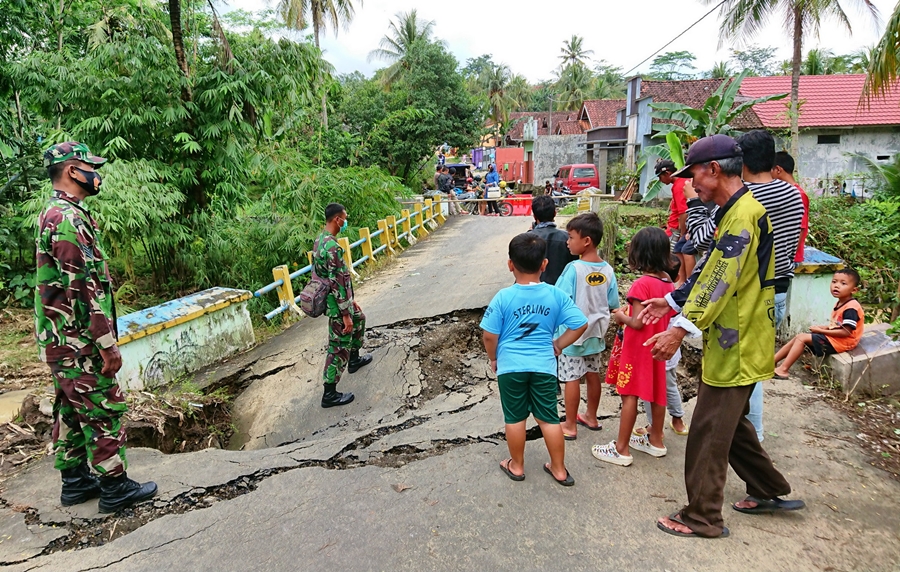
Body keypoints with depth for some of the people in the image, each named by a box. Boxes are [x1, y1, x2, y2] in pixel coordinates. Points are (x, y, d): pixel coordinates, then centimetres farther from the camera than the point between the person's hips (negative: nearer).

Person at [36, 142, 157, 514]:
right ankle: (115, 488, 10)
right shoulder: (70, 219, -20)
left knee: (71, 409, 16)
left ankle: (75, 481, 28)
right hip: (78, 341, -10)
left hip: (60, 340, 10)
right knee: (104, 409, -1)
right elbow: (85, 288, -24)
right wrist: (108, 343, -20)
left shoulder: (53, 214, 14)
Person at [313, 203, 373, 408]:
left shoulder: (320, 240, 5)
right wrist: (345, 314, -21)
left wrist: (350, 300, 21)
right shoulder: (332, 247, -27)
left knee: (359, 318, 32)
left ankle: (354, 359, 48)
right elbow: (338, 283, -26)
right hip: (337, 304, -10)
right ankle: (329, 394, 8)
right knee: (339, 347, -1)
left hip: (331, 298, 10)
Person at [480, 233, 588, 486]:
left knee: (515, 418, 14)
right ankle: (559, 469, 26)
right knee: (549, 418, 14)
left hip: (510, 366, -2)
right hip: (544, 365, 2)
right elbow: (581, 324, -4)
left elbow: (490, 335, -10)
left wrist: (493, 358, 8)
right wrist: (559, 344, 9)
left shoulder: (503, 297, -13)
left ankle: (517, 466, 30)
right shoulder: (556, 295, -7)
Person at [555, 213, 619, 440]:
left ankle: (570, 426, 16)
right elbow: (613, 305, 3)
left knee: (571, 379, 5)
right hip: (595, 333, 6)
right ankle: (591, 417, 35)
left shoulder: (573, 268, -22)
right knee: (593, 375, 18)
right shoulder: (607, 270, -4)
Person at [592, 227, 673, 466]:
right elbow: (671, 316, 10)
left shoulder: (641, 285, -22)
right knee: (657, 393, 17)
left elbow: (638, 323, -24)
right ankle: (655, 441, 32)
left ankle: (622, 449, 7)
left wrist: (621, 317, -6)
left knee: (630, 396, -1)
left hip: (638, 348, -8)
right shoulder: (668, 283, 2)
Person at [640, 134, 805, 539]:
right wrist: (671, 302, 17)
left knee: (709, 430, -1)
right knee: (729, 421, 22)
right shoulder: (735, 210, 13)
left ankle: (702, 517, 13)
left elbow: (720, 280, -27)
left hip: (737, 344, -10)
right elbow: (711, 269, 18)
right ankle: (770, 492, 37)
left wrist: (680, 329, -28)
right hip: (732, 339, 10)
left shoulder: (743, 214, -20)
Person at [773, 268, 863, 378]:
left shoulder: (851, 308, -21)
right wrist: (823, 327, -3)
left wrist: (821, 331, -17)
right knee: (798, 337, 2)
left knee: (802, 338, -15)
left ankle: (783, 370, -14)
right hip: (831, 337, 9)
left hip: (839, 342, -9)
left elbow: (846, 332, -25)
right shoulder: (840, 304, 10)